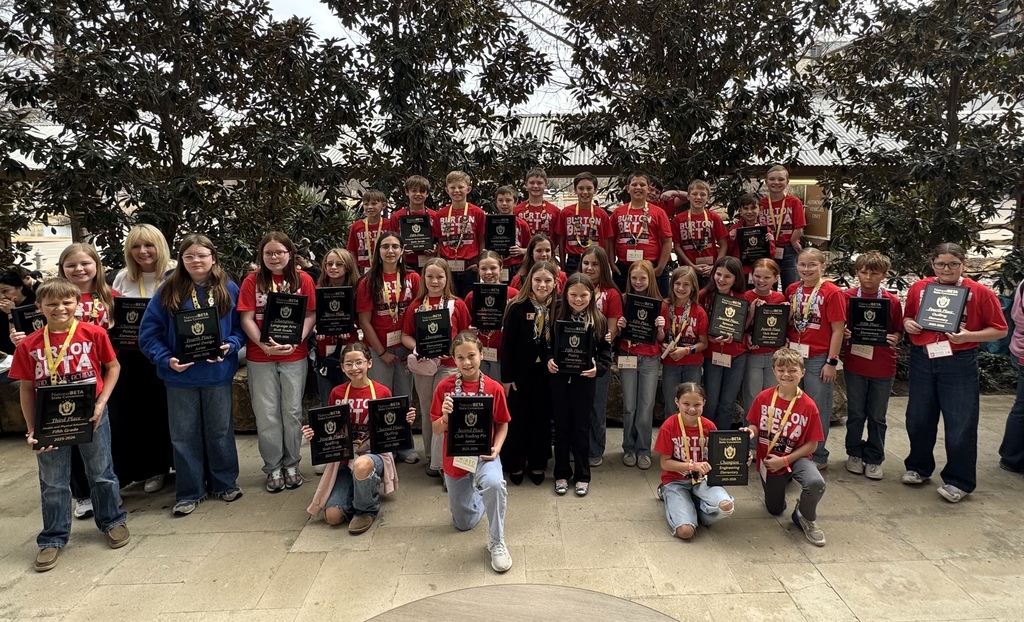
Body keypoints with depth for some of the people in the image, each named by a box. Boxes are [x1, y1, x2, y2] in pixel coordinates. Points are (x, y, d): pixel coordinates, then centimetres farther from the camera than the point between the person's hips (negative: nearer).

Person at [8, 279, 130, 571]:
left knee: (101, 472, 15)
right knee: (52, 482, 13)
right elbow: (27, 389, 0)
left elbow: (113, 367, 0)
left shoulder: (94, 334, -10)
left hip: (90, 415, -1)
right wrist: (31, 429, -4)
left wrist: (101, 403, -10)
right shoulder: (29, 345, -6)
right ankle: (53, 538, 28)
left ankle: (113, 521, 34)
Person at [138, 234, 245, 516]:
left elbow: (241, 326, 2)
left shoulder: (229, 289, -1)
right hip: (180, 375, 0)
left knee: (220, 430, 13)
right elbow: (149, 333, -4)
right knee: (184, 434, 9)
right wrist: (166, 359, -16)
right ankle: (189, 492, 22)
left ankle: (225, 483, 29)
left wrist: (230, 346, -15)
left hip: (218, 373, 0)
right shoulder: (168, 291, -4)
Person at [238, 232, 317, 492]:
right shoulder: (252, 281, -1)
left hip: (295, 356, 0)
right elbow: (246, 319, -5)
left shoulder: (303, 279, 0)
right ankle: (273, 468, 20)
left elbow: (310, 316, -1)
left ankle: (291, 465, 23)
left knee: (292, 411, 8)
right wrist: (264, 345, -19)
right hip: (260, 357, 0)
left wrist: (296, 341, -16)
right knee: (266, 414, 6)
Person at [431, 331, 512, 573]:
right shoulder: (445, 387, -11)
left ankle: (497, 542, -13)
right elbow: (437, 430, -7)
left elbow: (502, 424, 1)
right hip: (455, 458, 2)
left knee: (494, 483, -37)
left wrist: (496, 448, -17)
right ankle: (476, 495, 48)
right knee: (464, 523, 13)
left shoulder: (494, 388, -12)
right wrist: (445, 417, -28)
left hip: (483, 454, -2)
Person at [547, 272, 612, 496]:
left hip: (584, 380, -1)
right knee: (561, 427, 11)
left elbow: (606, 352, -1)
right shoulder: (557, 316, -1)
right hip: (559, 379, 1)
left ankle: (582, 476, 22)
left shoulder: (598, 320, -3)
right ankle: (561, 474, 24)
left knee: (581, 428, 9)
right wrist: (548, 360, -13)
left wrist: (598, 368, -17)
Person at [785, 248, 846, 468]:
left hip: (818, 359, -5)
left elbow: (838, 330, -10)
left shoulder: (832, 292, -9)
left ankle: (818, 456, 20)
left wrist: (831, 362, -12)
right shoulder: (792, 290, 6)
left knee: (818, 408, 6)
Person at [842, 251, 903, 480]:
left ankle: (874, 459, 24)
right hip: (855, 364, 0)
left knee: (877, 416, 10)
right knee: (856, 414, 11)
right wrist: (845, 333, -16)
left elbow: (899, 331, 6)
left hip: (883, 366, 0)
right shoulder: (847, 297, -3)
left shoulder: (892, 301, -2)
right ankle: (854, 454, 28)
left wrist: (894, 339, -15)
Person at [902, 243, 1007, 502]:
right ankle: (918, 467, 32)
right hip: (922, 360, 3)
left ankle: (959, 481, 17)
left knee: (960, 424, 1)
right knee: (918, 419, 12)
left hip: (959, 364, -3)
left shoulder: (980, 293, -6)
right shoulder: (919, 288, 2)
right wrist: (908, 324, -6)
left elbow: (1000, 329, -3)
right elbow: (907, 317, 17)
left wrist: (968, 336, -18)